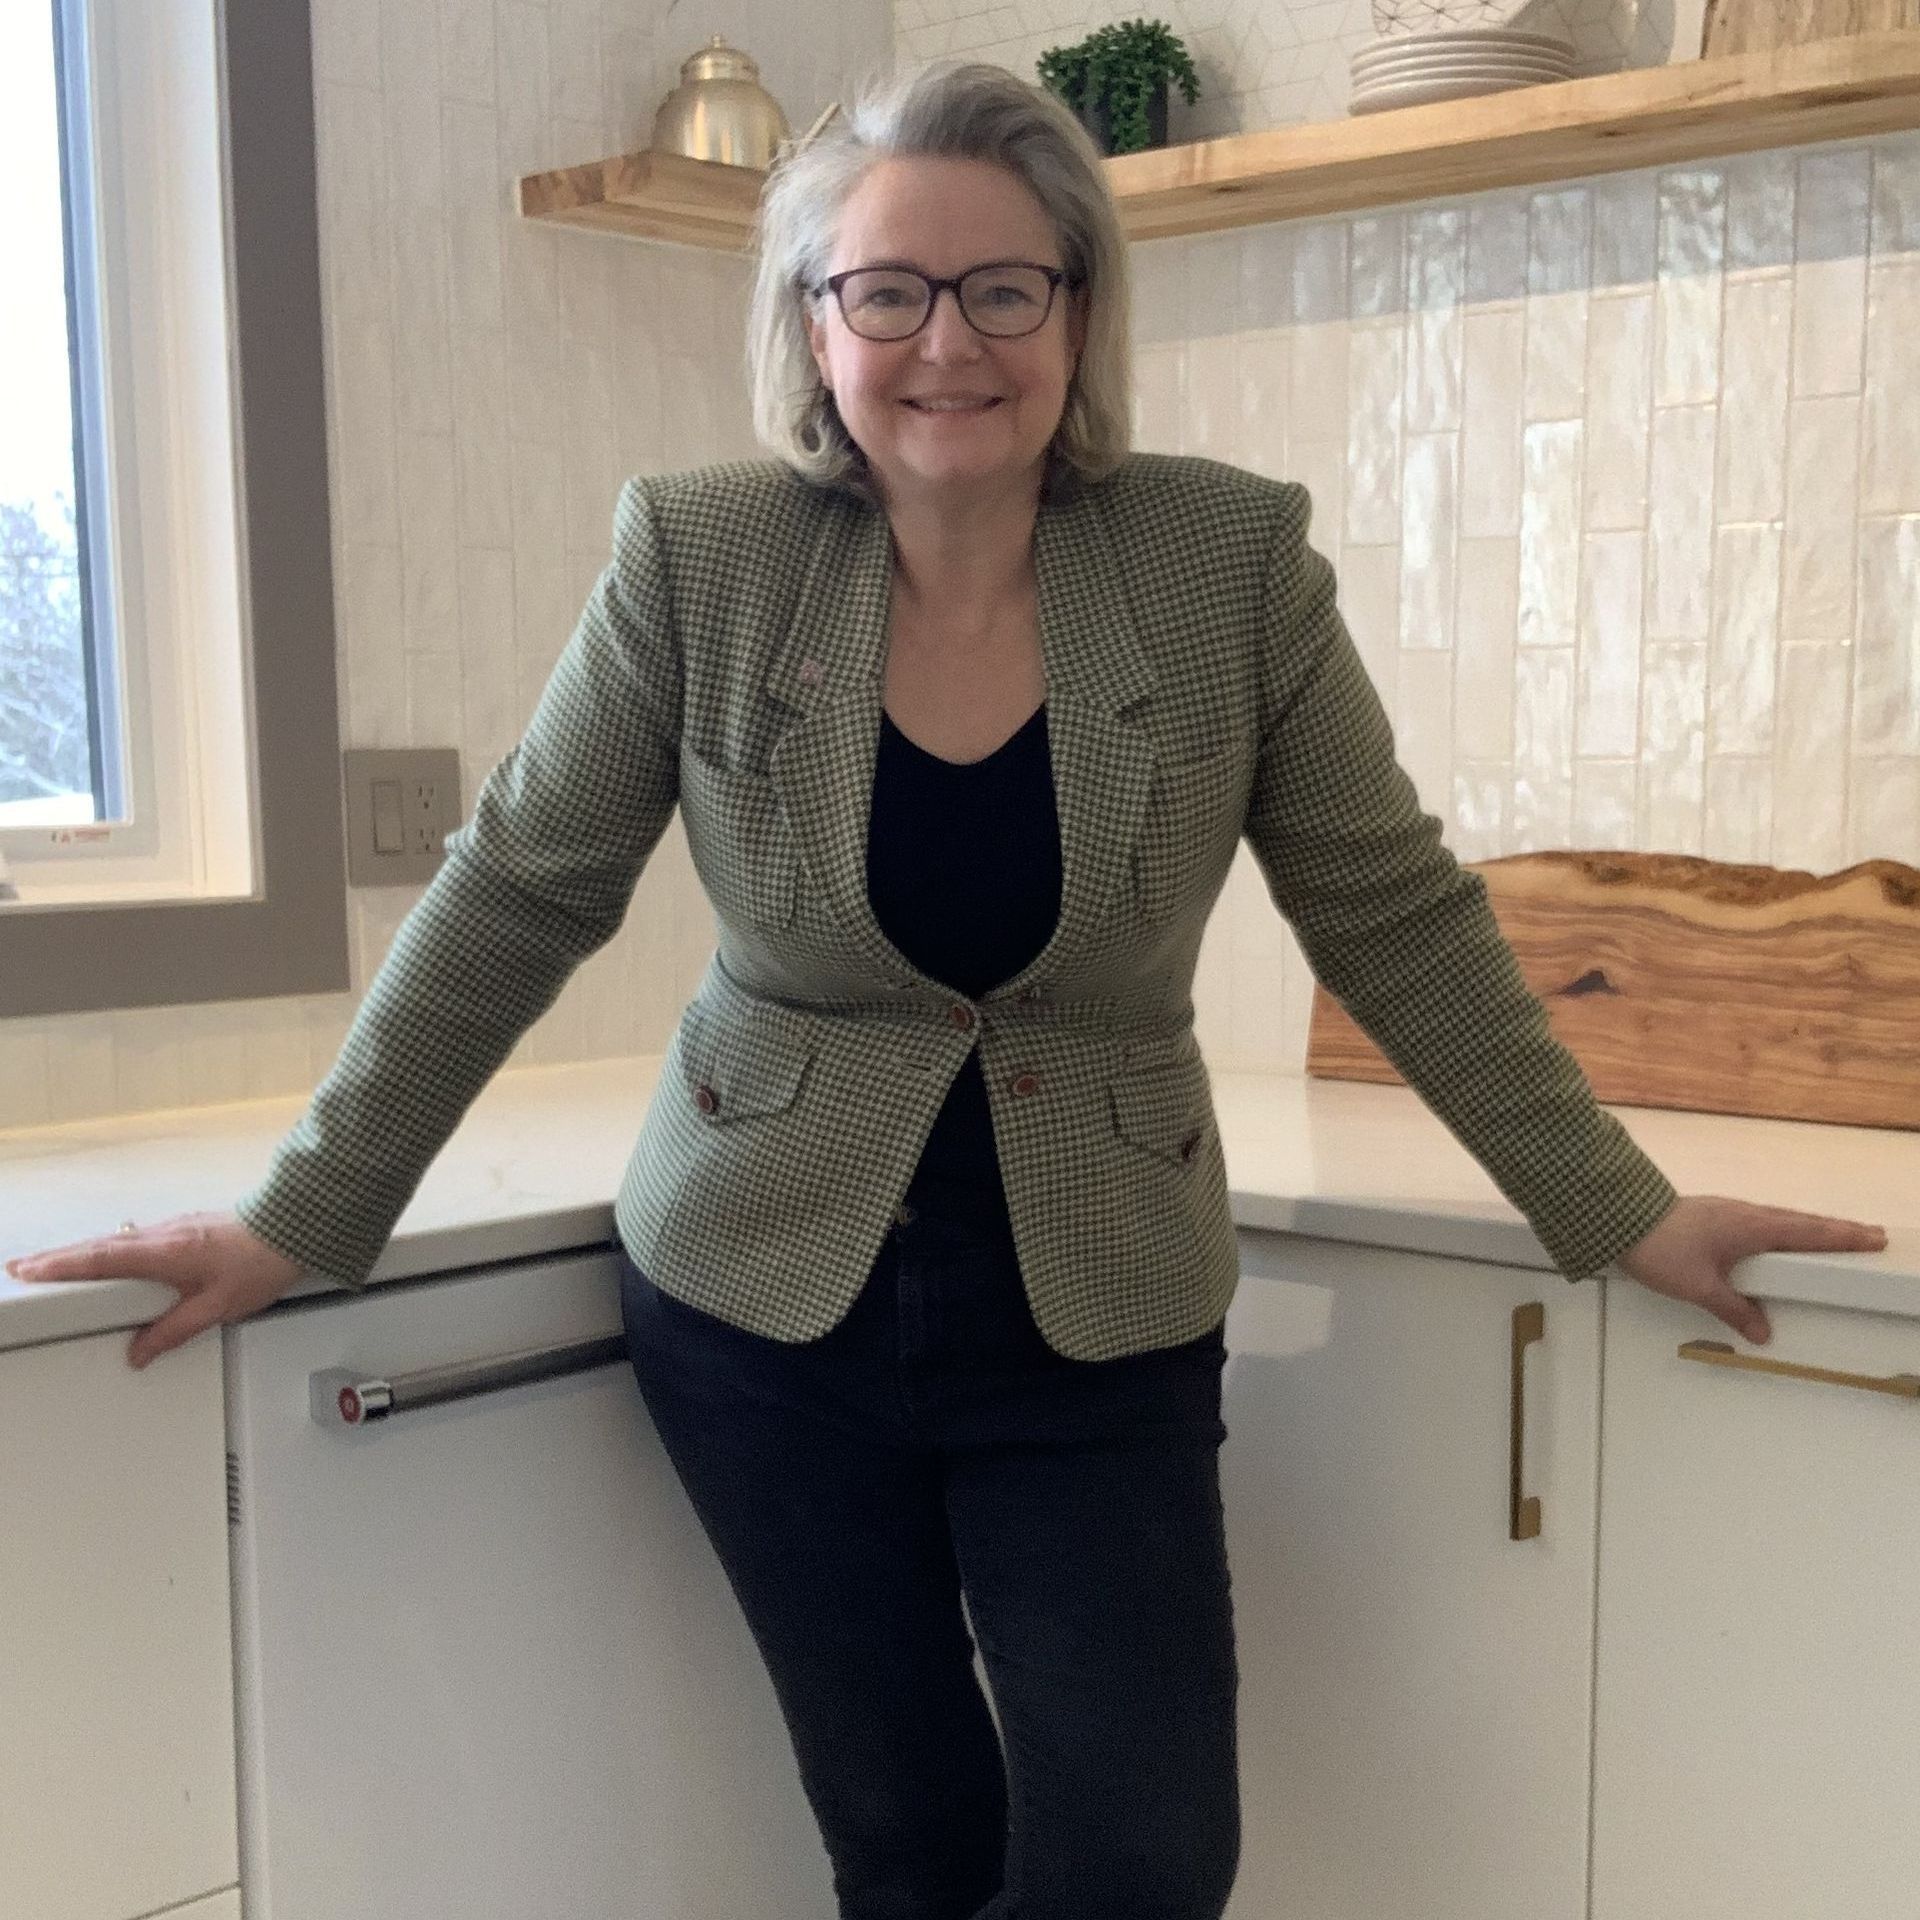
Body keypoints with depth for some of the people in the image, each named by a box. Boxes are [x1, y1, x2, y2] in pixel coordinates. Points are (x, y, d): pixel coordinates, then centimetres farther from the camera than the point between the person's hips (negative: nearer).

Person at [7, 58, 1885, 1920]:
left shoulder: (1234, 561, -7)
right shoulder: (699, 559, -8)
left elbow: (1395, 916, -1)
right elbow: (513, 898, -2)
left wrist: (1618, 1208, -2)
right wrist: (302, 1216, -3)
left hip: (1097, 1328, 1)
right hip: (762, 1301, 0)